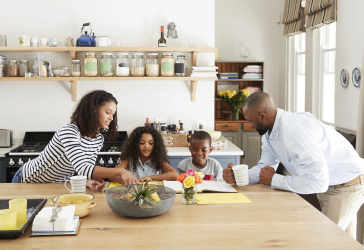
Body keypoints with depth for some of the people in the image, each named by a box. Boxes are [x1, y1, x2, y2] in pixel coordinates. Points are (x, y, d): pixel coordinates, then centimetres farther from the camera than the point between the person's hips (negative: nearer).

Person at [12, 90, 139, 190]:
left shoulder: (98, 140, -5)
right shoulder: (69, 131, -31)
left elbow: (85, 172, -9)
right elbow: (82, 169, -41)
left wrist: (90, 182, -32)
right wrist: (119, 171, -48)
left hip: (57, 185, 7)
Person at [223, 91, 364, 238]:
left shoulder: (294, 130, -34)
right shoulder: (269, 132, -2)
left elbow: (318, 182, -36)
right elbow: (265, 167, 5)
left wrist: (274, 180, -26)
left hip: (347, 185, -9)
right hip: (326, 184, 9)